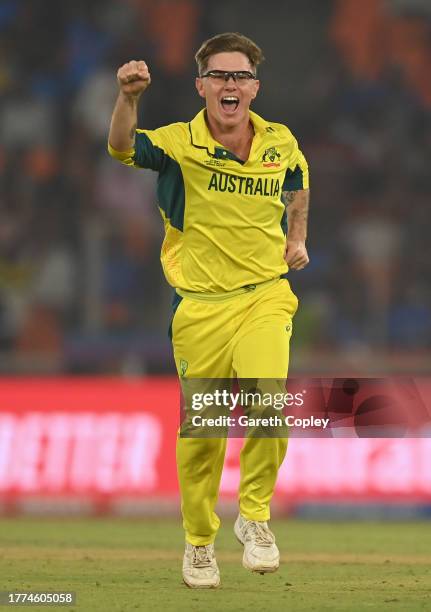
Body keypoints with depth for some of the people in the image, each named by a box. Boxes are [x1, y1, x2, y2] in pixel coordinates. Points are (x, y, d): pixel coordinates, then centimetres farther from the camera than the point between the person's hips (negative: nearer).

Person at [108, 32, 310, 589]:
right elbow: (123, 148, -30)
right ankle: (199, 542, 28)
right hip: (199, 307, -1)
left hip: (264, 297, 1)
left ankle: (255, 515, -3)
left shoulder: (281, 144, 2)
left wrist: (297, 238, 14)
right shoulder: (180, 143, -8)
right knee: (199, 432, 7)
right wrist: (128, 98, -48)